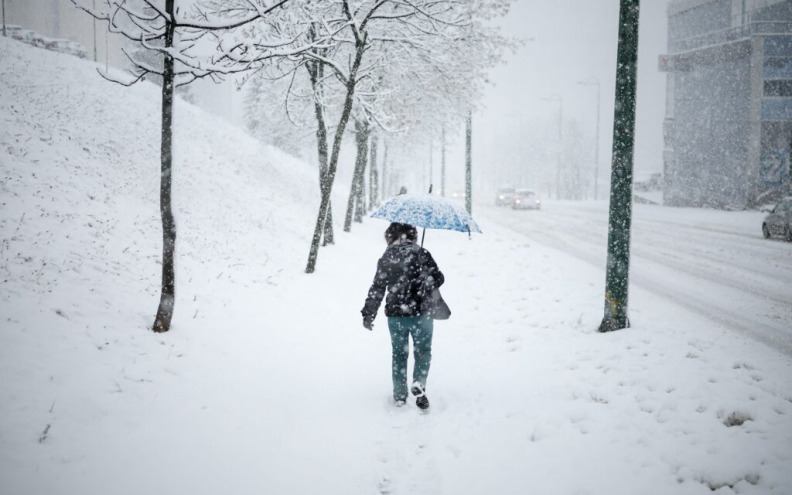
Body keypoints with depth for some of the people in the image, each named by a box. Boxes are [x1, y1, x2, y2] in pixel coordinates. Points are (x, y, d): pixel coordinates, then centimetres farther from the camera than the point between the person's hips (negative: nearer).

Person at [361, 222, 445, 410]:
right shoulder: (421, 253, -5)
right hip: (421, 313, -2)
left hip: (395, 315, 2)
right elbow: (438, 278, -7)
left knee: (399, 353, 15)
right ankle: (419, 383, -11)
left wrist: (368, 314, 6)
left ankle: (400, 395, 17)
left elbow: (376, 289, -1)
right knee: (423, 351, 12)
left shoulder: (385, 259, 0)